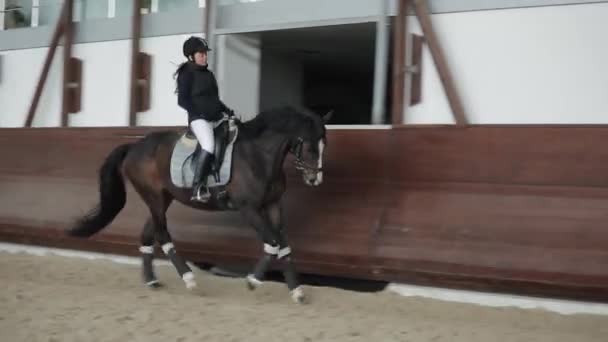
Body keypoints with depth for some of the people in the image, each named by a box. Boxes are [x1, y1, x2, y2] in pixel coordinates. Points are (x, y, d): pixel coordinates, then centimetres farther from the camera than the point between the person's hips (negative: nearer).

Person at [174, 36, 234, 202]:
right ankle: (197, 188, -32)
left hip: (216, 118, 9)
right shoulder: (186, 74, -3)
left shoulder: (209, 74, 20)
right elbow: (182, 100, -9)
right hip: (199, 119, -9)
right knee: (209, 146, -32)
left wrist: (227, 110, 11)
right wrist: (200, 113, -18)